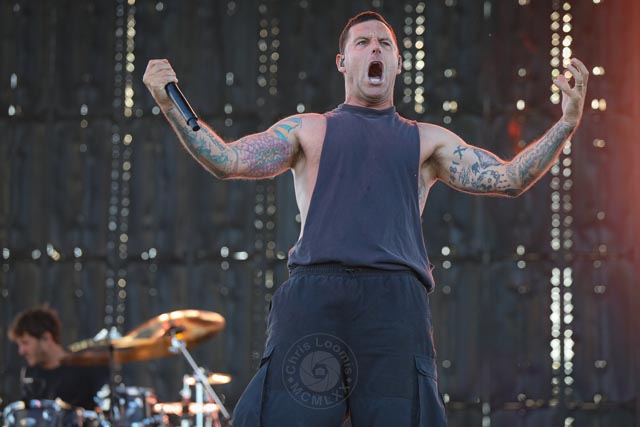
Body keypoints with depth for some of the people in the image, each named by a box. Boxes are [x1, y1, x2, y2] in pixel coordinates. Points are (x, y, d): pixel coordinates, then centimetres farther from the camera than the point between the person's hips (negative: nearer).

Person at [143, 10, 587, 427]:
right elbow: (228, 161, 13)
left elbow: (508, 178, 18)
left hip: (396, 300, 1)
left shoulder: (426, 140, 26)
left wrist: (568, 123, 7)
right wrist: (170, 104, 2)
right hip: (315, 293, -1)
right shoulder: (309, 130, 23)